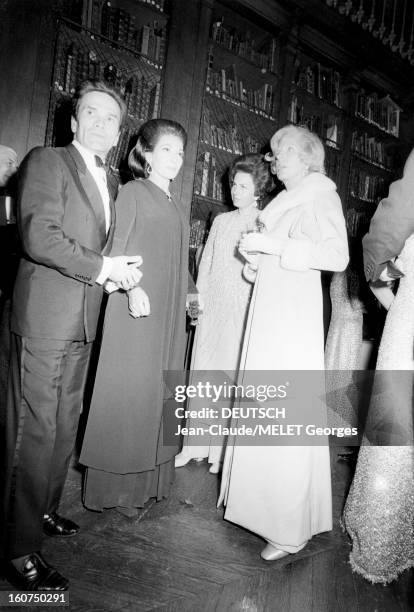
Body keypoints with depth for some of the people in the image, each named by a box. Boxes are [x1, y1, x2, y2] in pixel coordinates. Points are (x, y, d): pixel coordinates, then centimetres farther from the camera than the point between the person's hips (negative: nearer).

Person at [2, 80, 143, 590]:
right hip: (45, 317, -8)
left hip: (83, 322, 8)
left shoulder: (104, 182, 19)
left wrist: (120, 270, 5)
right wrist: (104, 267, -14)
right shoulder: (46, 162, -4)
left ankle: (43, 510, 34)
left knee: (65, 423, 15)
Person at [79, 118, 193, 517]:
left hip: (168, 315, 7)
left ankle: (146, 479, 21)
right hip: (135, 309, -7)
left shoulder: (174, 206, 18)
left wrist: (189, 297, 14)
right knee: (126, 393, -2)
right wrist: (131, 286, -23)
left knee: (157, 395, 9)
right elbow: (117, 248, -9)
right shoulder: (133, 193, 0)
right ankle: (113, 487, 12)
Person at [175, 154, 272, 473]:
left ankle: (223, 450, 14)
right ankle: (196, 444, 18)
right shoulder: (221, 220, 15)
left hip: (242, 310, -4)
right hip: (212, 307, 5)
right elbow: (206, 263, 16)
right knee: (202, 371, 5)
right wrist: (198, 297, 11)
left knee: (231, 376, 0)